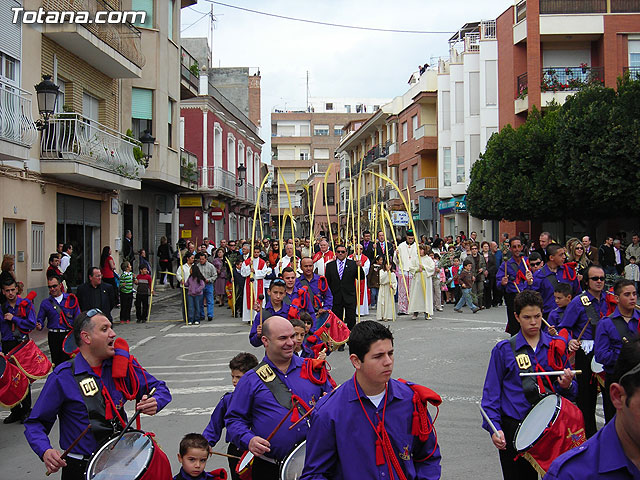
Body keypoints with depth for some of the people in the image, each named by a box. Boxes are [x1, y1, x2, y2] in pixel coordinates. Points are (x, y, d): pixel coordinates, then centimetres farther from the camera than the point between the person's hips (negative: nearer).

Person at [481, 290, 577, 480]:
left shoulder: (556, 346, 5)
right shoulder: (504, 350, -2)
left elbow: (570, 392, 11)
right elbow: (491, 393, -1)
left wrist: (567, 385, -12)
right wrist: (494, 427, -12)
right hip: (515, 428, -2)